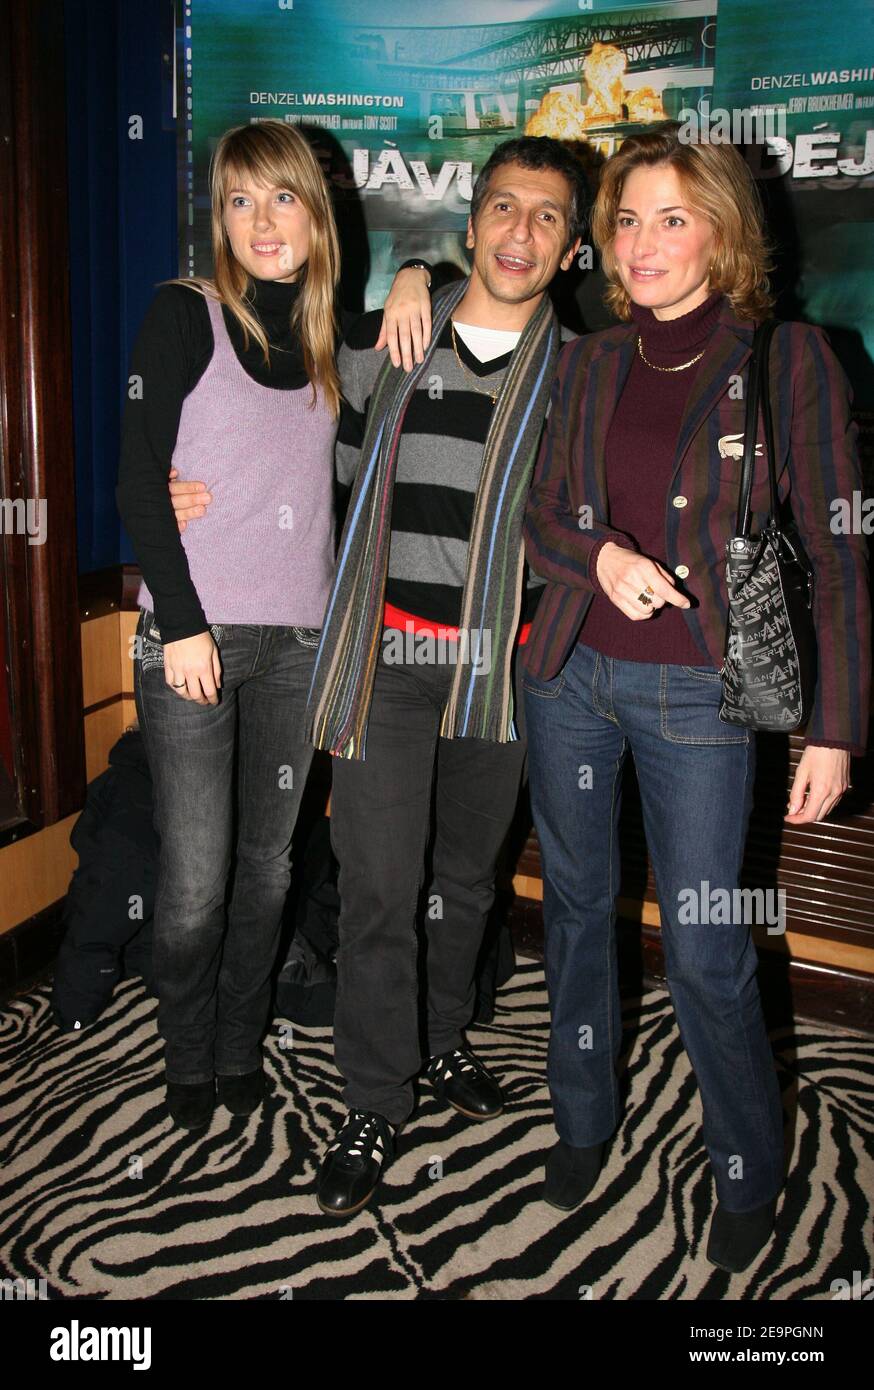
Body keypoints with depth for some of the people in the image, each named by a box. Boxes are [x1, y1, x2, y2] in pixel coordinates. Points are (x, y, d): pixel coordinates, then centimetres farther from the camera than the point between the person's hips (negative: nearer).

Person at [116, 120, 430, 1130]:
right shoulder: (186, 316, 0)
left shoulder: (332, 340, 13)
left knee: (268, 860, 10)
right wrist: (181, 622, -12)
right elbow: (138, 482, -5)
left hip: (298, 638, 4)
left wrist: (417, 282, 4)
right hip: (193, 634, -4)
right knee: (196, 876, -3)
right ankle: (188, 1058, 22)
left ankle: (240, 1046, 30)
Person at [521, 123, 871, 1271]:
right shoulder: (588, 364, 6)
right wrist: (600, 557, -11)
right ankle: (584, 1122, 37)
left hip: (697, 692, -4)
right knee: (576, 905, 14)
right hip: (570, 672, 4)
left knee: (704, 949, 0)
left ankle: (749, 1171, 26)